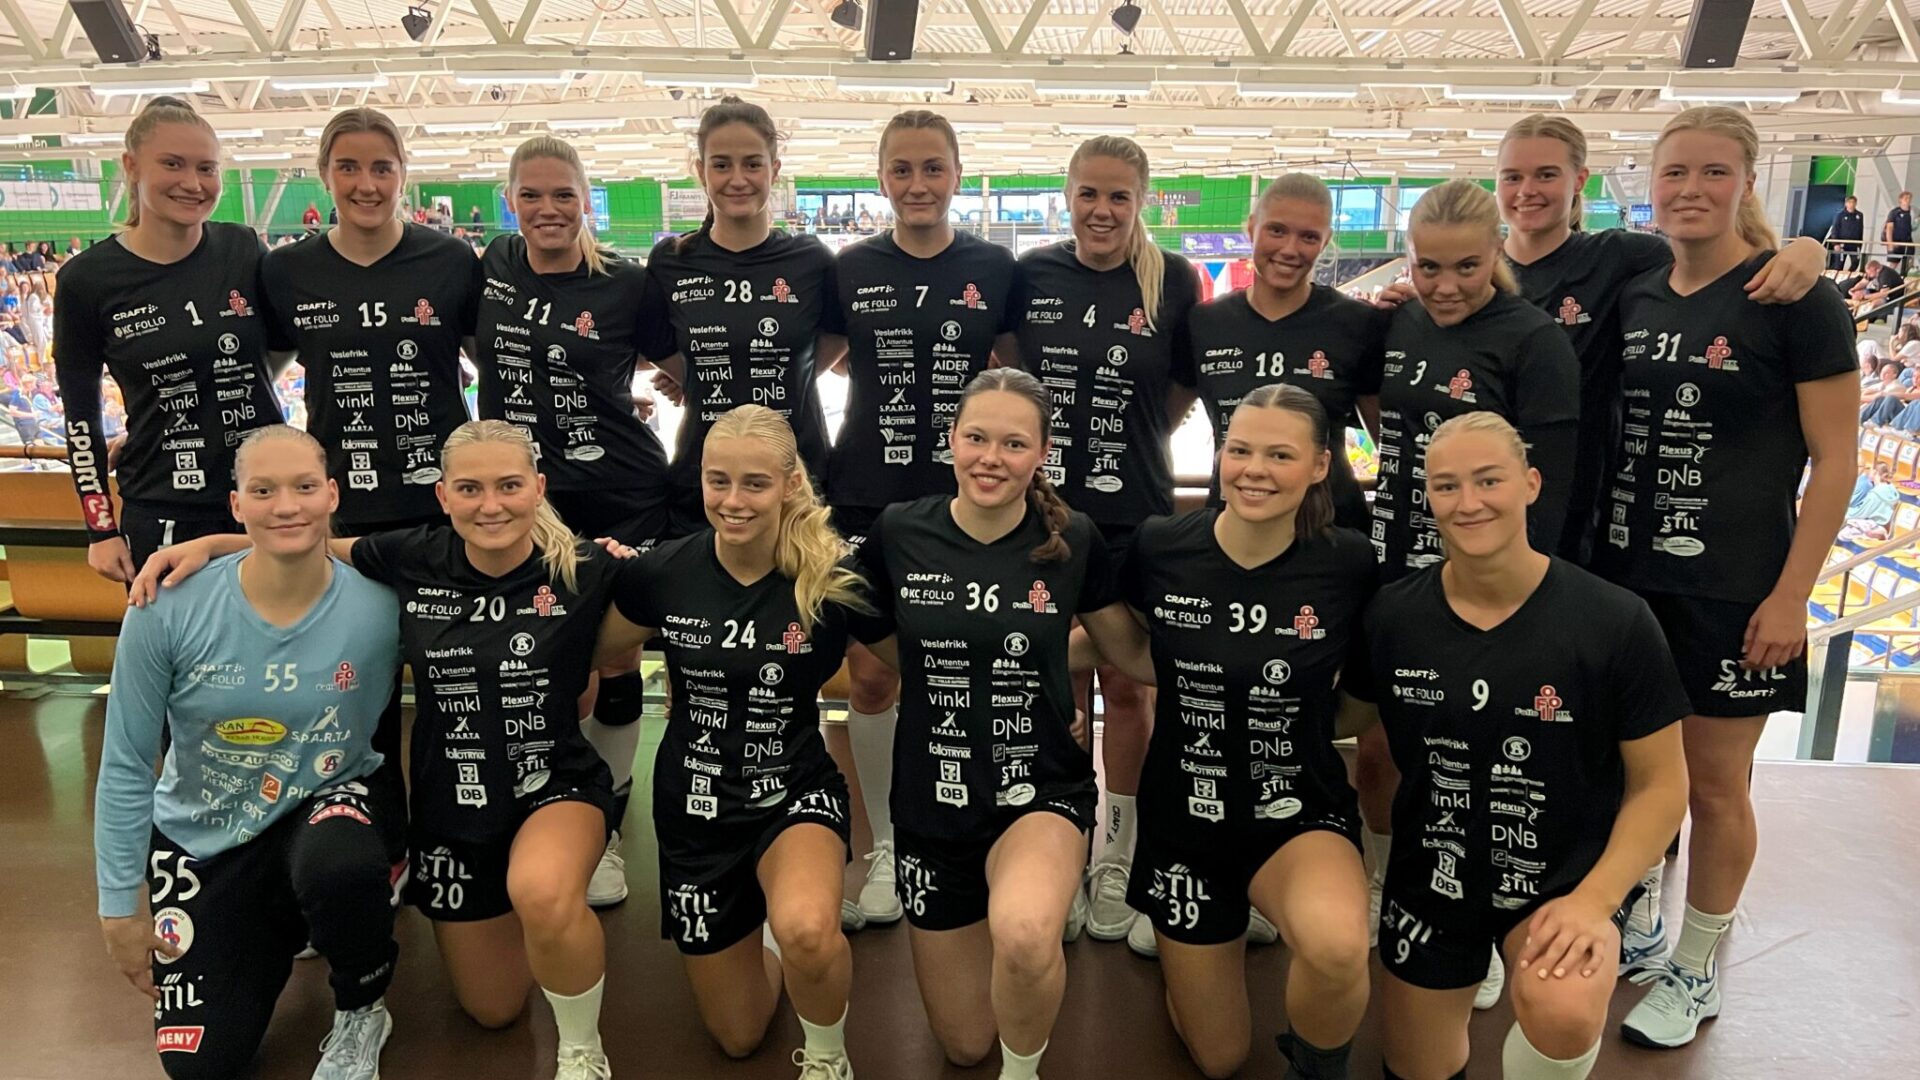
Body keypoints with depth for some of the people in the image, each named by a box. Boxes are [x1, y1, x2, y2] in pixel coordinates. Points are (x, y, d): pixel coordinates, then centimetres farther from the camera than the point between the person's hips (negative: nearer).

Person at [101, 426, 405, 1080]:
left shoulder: (379, 609, -20)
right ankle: (279, 927, 34)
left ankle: (361, 1012, -5)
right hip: (204, 835, 2)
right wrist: (121, 904, -4)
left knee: (339, 863, -39)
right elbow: (125, 766, -8)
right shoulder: (169, 609, -19)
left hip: (333, 802, -1)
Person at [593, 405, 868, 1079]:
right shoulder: (662, 572, -13)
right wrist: (597, 579, -3)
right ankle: (755, 938, 50)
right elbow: (596, 656, 7)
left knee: (807, 930, -37)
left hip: (796, 791, -2)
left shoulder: (834, 580, -19)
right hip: (695, 805, 3)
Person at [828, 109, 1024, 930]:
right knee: (871, 675, 2)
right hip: (868, 495, 1)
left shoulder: (995, 268, 3)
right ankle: (886, 847, 21)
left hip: (967, 496, 0)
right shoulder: (852, 269, 4)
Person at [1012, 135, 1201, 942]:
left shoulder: (1172, 281, -4)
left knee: (1126, 688, 8)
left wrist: (1136, 440, 2)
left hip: (1136, 515, -1)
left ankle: (1118, 860, 26)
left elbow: (1190, 385, 8)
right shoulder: (1032, 274, -1)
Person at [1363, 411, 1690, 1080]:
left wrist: (1594, 900, -18)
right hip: (1431, 875, 3)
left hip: (1563, 875, -2)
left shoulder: (1616, 622, -15)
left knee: (1563, 1012, -33)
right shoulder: (1391, 617, -9)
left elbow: (1660, 783, -8)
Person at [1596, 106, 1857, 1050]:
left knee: (1713, 784, 7)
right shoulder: (1635, 297, 7)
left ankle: (1696, 971, 26)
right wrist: (1587, 557, 9)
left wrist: (1790, 596, -13)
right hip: (1625, 576, 5)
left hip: (1731, 591, -4)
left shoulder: (1796, 300, -8)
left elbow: (1834, 460, -9)